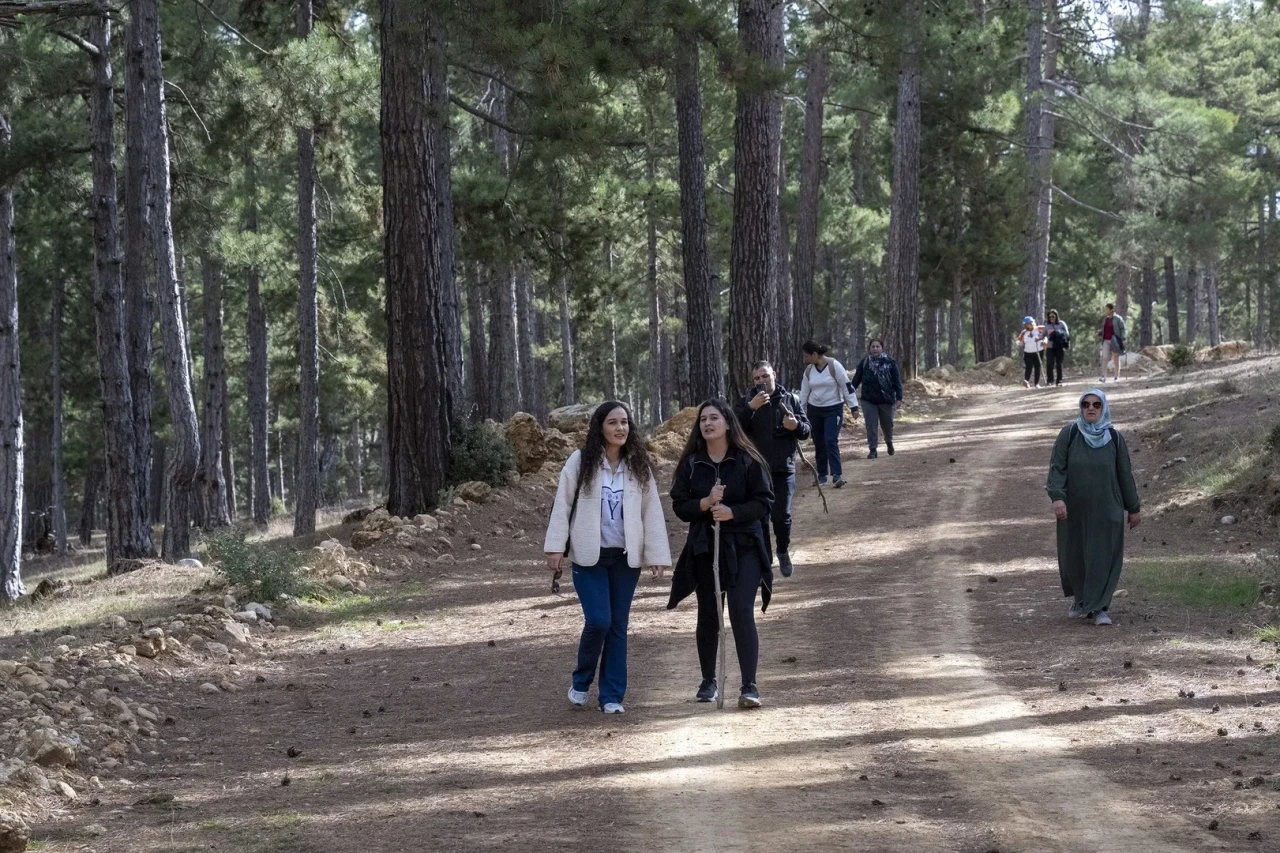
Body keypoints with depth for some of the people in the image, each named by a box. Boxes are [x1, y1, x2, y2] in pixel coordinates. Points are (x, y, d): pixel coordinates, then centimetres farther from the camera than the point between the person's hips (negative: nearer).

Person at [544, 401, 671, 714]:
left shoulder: (639, 466, 4)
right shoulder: (580, 462, -3)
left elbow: (652, 511, 3)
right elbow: (562, 504, -2)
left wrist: (657, 555, -3)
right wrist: (556, 547, -8)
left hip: (626, 558, 3)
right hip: (589, 556, -3)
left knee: (618, 626, 5)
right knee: (598, 620, -12)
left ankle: (612, 696, 12)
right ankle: (581, 682, 13)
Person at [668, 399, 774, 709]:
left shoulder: (748, 460, -4)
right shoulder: (690, 464, 3)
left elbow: (764, 502, -6)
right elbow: (679, 506, 1)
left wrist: (733, 512, -21)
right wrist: (706, 503, -17)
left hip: (743, 547, -3)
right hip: (704, 548, 3)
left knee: (742, 613, -13)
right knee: (707, 616, 12)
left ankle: (749, 686, -12)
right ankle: (708, 681, 28)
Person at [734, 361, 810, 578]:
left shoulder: (790, 399, 7)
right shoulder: (745, 403, 3)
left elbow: (806, 431, 9)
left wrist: (796, 426, -14)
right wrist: (751, 408, -26)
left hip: (783, 470, 0)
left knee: (782, 515, -6)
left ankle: (783, 551, 20)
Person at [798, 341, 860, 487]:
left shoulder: (834, 366, -12)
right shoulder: (809, 370, 4)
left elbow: (847, 386, -9)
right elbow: (804, 392, 11)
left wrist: (854, 407, -10)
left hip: (833, 409, -5)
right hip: (814, 410, 5)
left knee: (831, 442, -17)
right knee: (819, 445, 7)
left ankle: (838, 475, -19)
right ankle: (822, 476, 16)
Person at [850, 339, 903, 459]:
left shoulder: (890, 363, -1)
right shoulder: (865, 363, 3)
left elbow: (897, 380, -3)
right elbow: (856, 379, 6)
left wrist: (899, 396, -9)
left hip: (886, 399, -1)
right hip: (869, 400, 1)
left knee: (887, 424, 11)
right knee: (871, 425, -3)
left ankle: (889, 442, 39)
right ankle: (873, 449, 2)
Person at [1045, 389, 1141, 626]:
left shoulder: (1114, 438, -2)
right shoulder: (1068, 434, -5)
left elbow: (1125, 474, 3)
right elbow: (1057, 467, -11)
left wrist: (1134, 508, 6)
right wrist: (1057, 497, -25)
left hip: (1106, 509, 0)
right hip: (1075, 509, 1)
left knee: (1103, 558, -5)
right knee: (1074, 555, 12)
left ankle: (1099, 608, 0)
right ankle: (1080, 598, 36)